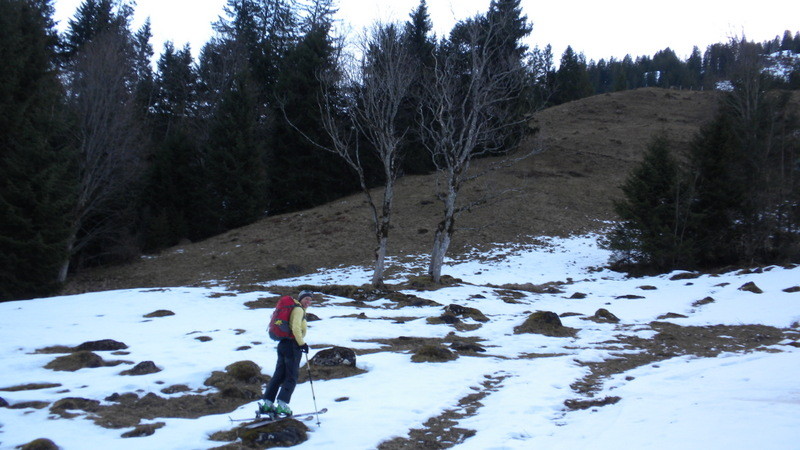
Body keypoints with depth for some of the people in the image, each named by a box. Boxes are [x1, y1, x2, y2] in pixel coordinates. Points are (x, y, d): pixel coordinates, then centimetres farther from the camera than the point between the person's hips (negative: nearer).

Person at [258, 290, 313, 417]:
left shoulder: (294, 308, 20)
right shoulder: (299, 310, -8)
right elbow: (296, 328, -20)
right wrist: (302, 343, -13)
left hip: (283, 343, 9)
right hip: (293, 344, -9)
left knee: (279, 375, 9)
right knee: (291, 377, -4)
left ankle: (266, 403, 7)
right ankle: (282, 404, -8)